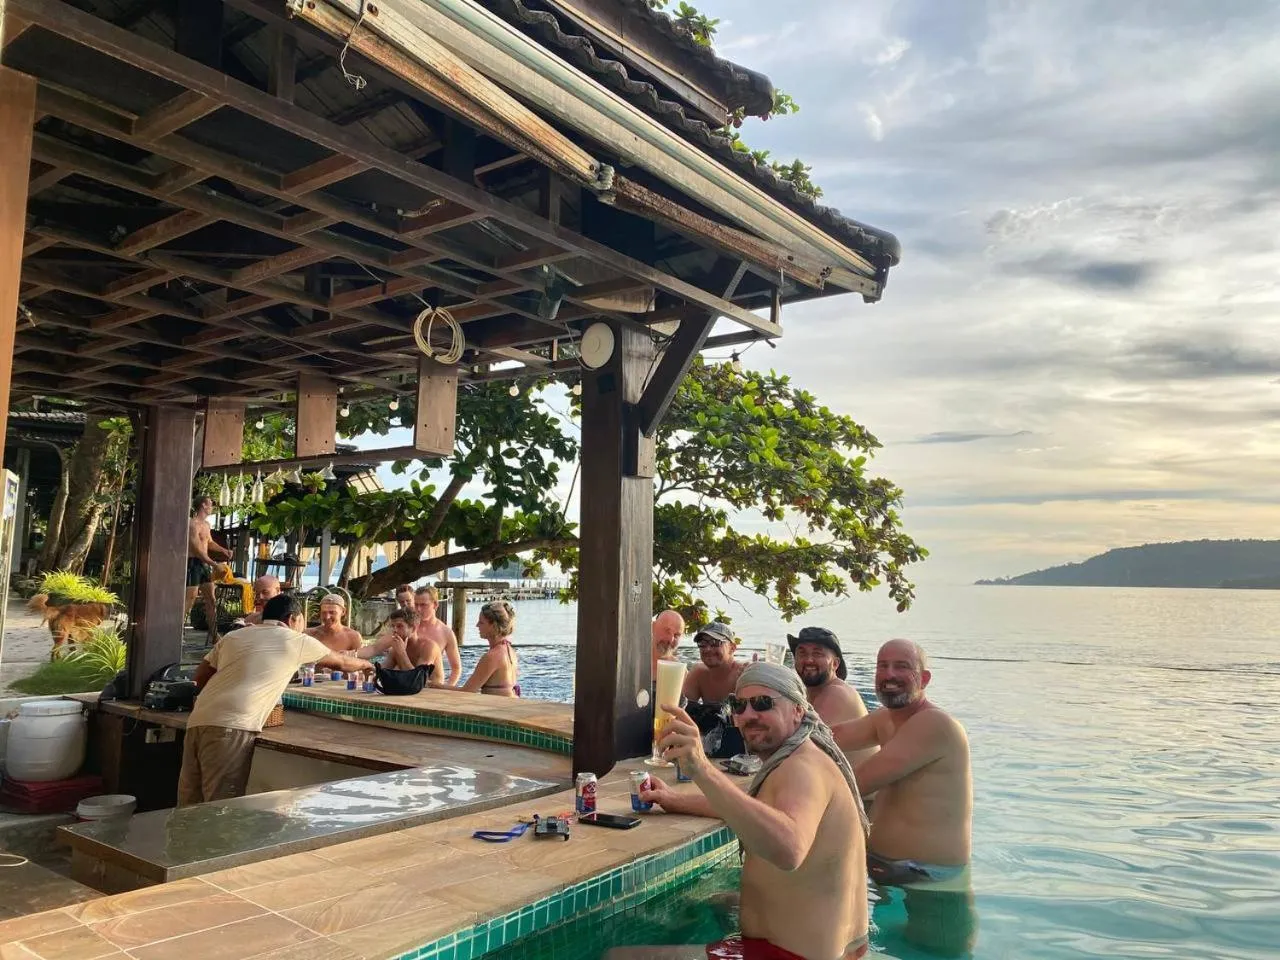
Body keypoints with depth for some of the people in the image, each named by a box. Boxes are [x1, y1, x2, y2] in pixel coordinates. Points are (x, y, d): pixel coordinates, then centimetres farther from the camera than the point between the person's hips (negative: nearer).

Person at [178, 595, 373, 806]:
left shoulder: (233, 636, 23)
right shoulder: (297, 641, 11)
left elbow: (200, 678, 24)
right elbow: (340, 663, 27)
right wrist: (365, 664, 48)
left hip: (198, 720, 6)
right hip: (231, 727, -6)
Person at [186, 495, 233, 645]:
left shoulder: (206, 524, 15)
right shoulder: (193, 524, -14)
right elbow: (196, 548, -22)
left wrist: (223, 550, 12)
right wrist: (214, 564, -26)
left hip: (205, 564, 9)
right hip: (193, 563, -9)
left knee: (211, 600, 8)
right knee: (189, 600, -8)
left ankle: (213, 636, 13)